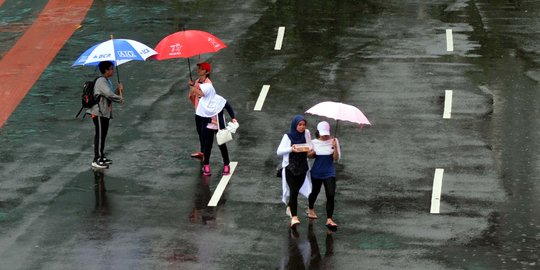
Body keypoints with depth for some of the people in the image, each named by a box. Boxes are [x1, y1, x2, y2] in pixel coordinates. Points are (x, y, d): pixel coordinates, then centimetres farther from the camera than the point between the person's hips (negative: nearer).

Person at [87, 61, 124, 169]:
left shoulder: (107, 81, 14)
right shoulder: (101, 82, -19)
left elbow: (111, 94, 14)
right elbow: (109, 95, -28)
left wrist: (118, 90, -4)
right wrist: (120, 99, -14)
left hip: (105, 112, 10)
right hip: (99, 113, -10)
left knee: (103, 135, 16)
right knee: (99, 135, -6)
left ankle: (101, 156, 26)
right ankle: (96, 160, -2)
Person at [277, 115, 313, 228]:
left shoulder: (306, 133, 0)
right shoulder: (288, 137, -7)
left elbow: (310, 147, 10)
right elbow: (279, 151, -7)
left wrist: (309, 149, -14)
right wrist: (291, 149, -22)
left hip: (302, 167, 3)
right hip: (290, 167, -3)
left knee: (296, 190, 13)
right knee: (294, 191, -14)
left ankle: (290, 206, 43)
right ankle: (294, 217, -16)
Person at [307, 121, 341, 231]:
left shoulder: (334, 141, -9)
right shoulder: (314, 142, -4)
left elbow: (336, 158, -12)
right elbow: (309, 155, 11)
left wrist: (335, 148, -28)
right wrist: (311, 154, -13)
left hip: (329, 173, -2)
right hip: (316, 172, 2)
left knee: (330, 196, -13)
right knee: (314, 192, 20)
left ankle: (329, 219, -12)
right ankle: (310, 209, 50)